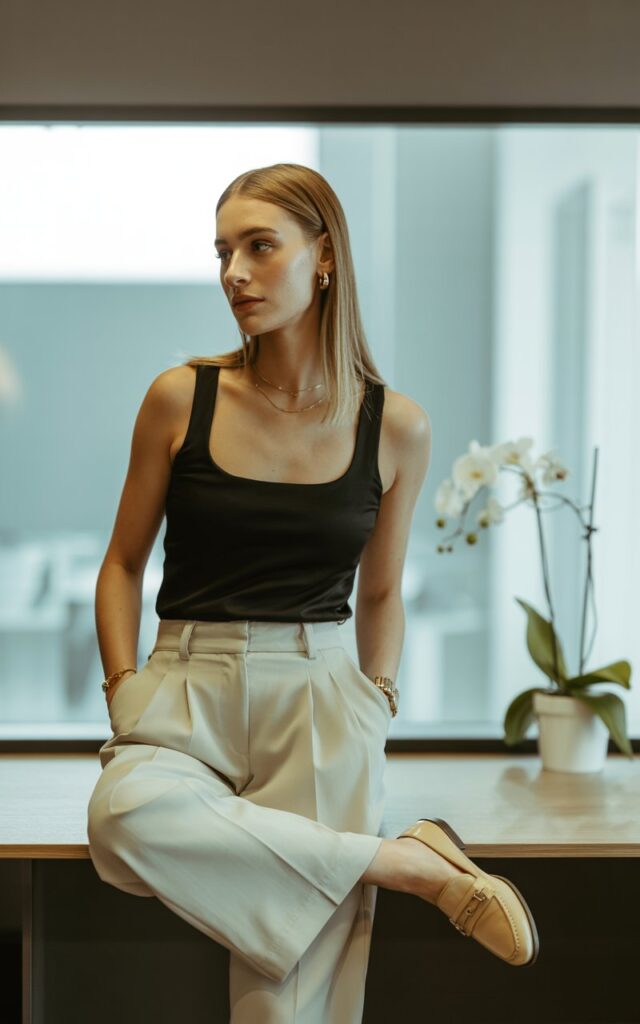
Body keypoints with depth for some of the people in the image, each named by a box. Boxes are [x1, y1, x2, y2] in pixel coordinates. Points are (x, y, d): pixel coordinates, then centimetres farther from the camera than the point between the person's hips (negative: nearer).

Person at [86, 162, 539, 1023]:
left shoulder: (396, 426, 3)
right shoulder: (182, 398, 0)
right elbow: (123, 565, 9)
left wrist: (378, 700, 0)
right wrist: (123, 688, -5)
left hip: (320, 694, 0)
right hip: (189, 688, 1)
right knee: (127, 815, -34)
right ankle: (417, 866, -20)